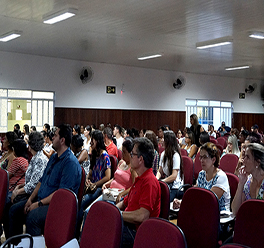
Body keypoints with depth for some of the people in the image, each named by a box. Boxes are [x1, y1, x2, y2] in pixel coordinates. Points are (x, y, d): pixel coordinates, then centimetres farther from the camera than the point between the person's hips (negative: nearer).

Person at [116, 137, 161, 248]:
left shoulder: (149, 182, -18)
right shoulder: (140, 179, 17)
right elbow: (125, 202, 24)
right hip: (127, 224, 9)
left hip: (136, 232, -9)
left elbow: (142, 216, -27)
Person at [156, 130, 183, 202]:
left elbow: (174, 176, -16)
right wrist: (156, 179, -7)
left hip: (175, 188, -7)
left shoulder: (175, 155, -13)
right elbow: (160, 171, 14)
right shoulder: (163, 154, 12)